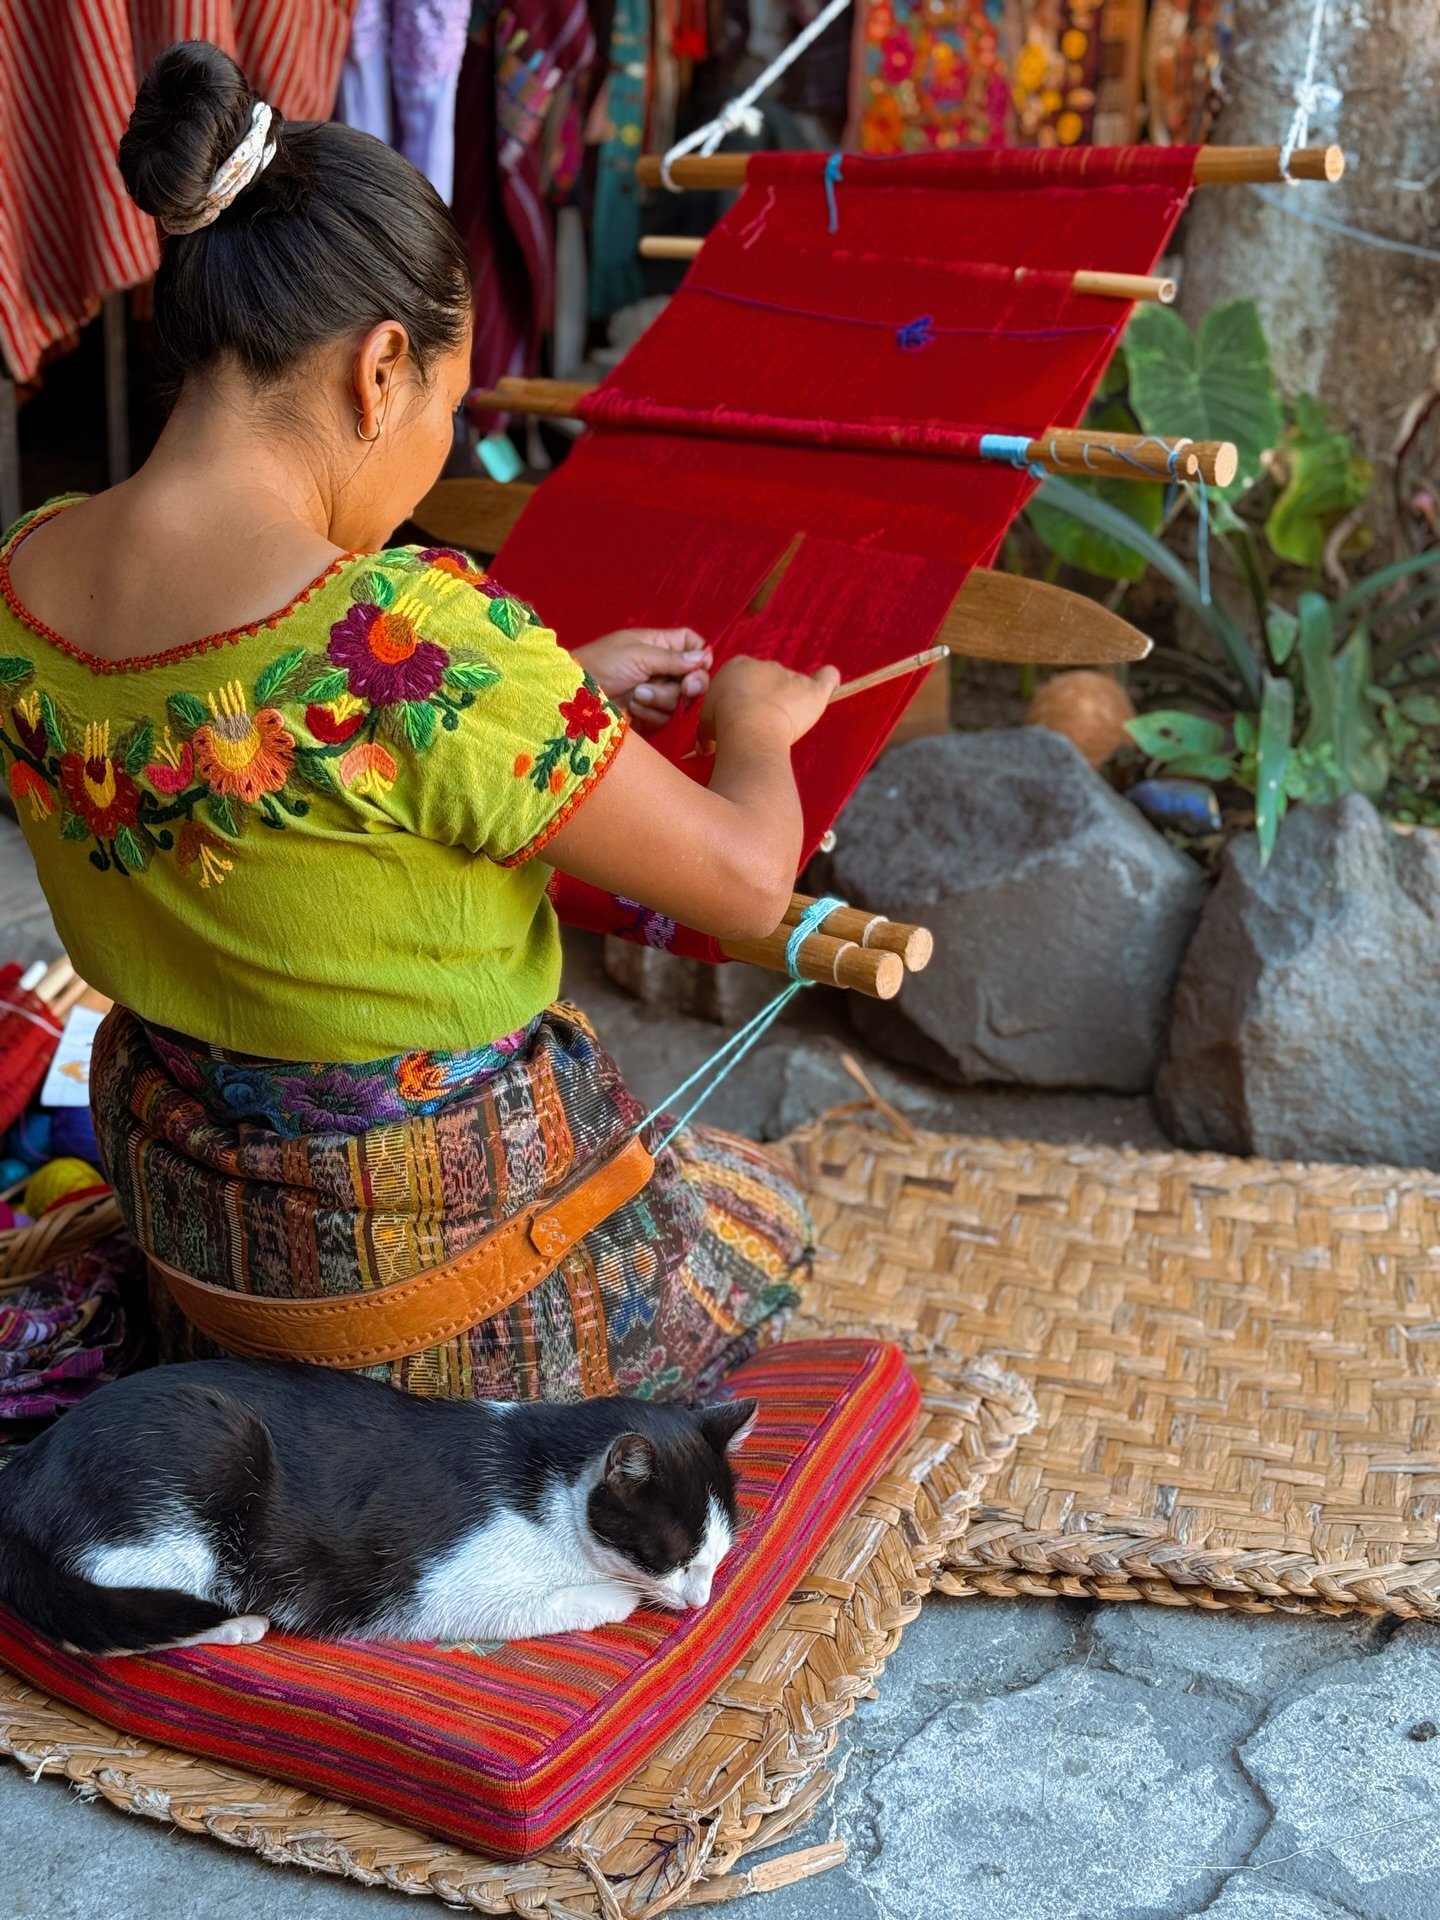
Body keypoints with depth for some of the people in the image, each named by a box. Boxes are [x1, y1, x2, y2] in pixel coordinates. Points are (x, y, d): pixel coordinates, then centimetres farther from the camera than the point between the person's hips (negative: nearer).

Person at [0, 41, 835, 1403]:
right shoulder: (419, 640, -34)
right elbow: (744, 880, -22)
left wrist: (565, 686, 9)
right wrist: (755, 721, 0)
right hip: (449, 1278, -7)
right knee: (758, 1217, 27)